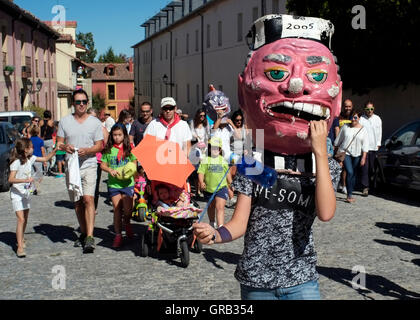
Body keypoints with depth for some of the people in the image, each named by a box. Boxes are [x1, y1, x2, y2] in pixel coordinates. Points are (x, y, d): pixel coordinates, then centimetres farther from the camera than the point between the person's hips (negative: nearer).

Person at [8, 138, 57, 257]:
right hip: (17, 194, -7)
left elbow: (45, 158, 15)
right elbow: (11, 179, -25)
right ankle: (20, 247, -18)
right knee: (21, 219, -15)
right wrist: (25, 180, -35)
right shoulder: (16, 162, -18)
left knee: (25, 219, 14)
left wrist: (54, 150, 4)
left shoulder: (30, 158, 3)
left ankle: (21, 240, 34)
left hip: (26, 193, 7)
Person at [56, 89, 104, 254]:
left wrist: (86, 150, -17)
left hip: (89, 166, -3)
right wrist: (65, 147, -13)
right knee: (77, 203, 11)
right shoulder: (64, 121, 8)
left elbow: (99, 145, 2)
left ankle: (90, 238, -22)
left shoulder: (95, 122, 3)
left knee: (88, 199, -18)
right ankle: (83, 233, 28)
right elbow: (59, 143, 11)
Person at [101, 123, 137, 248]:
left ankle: (127, 223, 31)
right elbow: (103, 164, 7)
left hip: (127, 183, -1)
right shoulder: (108, 149, 4)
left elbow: (134, 163, 7)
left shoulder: (129, 148, 2)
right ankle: (118, 235, 10)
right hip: (113, 183, 1)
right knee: (117, 209, 1)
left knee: (127, 210, -3)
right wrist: (110, 170, -12)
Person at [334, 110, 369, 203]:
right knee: (349, 172, -16)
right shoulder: (345, 127, 2)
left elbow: (365, 145, 1)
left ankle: (350, 194, 20)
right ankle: (349, 195, -13)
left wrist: (363, 158, -5)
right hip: (345, 153, -2)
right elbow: (338, 140, 10)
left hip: (357, 155, 2)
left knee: (353, 174, 9)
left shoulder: (363, 130, 3)